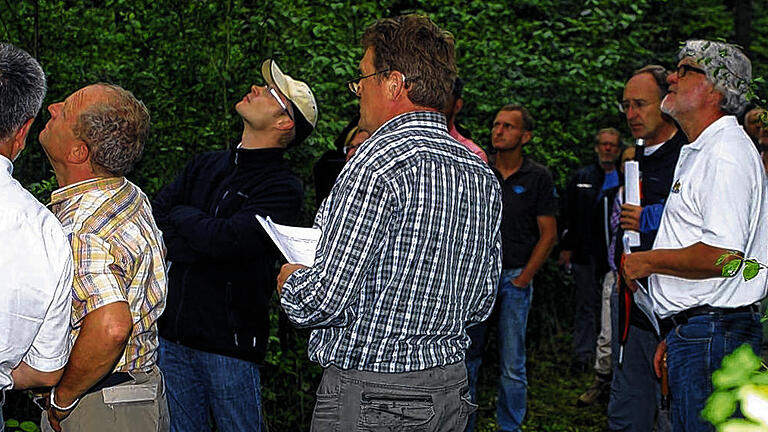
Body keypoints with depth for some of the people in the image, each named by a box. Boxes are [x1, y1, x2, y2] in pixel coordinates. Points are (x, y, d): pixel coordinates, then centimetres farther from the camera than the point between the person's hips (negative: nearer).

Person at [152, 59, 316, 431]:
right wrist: (203, 236, -12)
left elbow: (225, 240, -22)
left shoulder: (282, 188, -9)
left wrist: (183, 215, -4)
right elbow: (151, 220, 3)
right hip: (173, 331, 6)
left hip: (230, 341, -5)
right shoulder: (205, 166, 11)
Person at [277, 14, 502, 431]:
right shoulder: (482, 173, 5)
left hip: (368, 398, -7)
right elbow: (480, 303, 11)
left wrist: (289, 282, -1)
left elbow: (326, 302, -21)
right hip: (452, 389, 8)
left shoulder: (377, 162, -20)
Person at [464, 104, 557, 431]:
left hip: (515, 277, -2)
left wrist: (522, 279, -5)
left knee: (512, 364, 2)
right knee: (467, 357, 6)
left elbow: (548, 235, 0)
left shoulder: (538, 178, 0)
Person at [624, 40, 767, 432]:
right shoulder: (696, 153, 20)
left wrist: (649, 261, -11)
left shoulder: (726, 153, -14)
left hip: (712, 338, -11)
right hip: (691, 334, 11)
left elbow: (723, 256, -25)